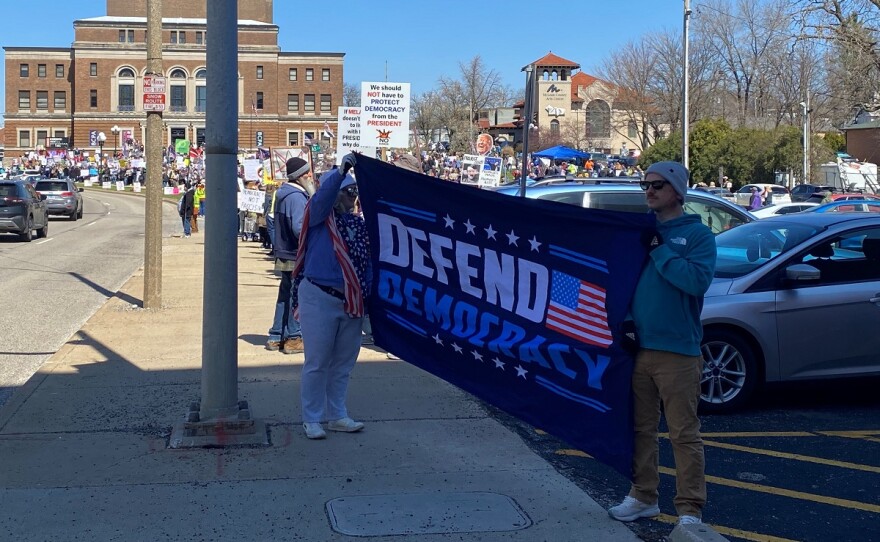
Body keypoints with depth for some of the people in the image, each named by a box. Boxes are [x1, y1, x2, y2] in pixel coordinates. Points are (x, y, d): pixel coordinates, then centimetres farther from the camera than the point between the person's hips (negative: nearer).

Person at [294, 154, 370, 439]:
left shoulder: (358, 223, 9)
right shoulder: (319, 216, -5)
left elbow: (366, 262, 13)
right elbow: (324, 194, -27)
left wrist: (368, 296, 10)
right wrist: (342, 170, -38)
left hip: (352, 303, 6)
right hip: (320, 298, -6)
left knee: (344, 362, 14)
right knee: (317, 362, 1)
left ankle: (337, 416, 27)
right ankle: (311, 419, 14)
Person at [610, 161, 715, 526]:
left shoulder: (697, 233, -2)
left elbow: (698, 280, -18)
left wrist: (659, 249, -15)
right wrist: (626, 321, 1)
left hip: (678, 351, -5)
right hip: (637, 346, 5)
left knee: (684, 434, -2)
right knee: (641, 428, 13)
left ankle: (690, 509, 6)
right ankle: (643, 497, 25)